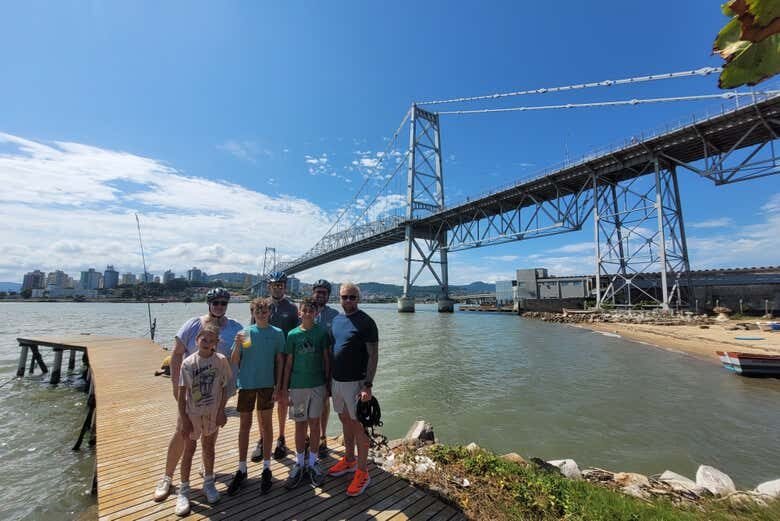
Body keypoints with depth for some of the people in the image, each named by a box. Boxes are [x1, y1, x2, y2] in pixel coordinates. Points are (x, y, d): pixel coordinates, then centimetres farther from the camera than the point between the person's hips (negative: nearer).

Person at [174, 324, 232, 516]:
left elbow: (224, 388, -4)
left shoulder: (220, 360, -11)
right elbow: (182, 394, -8)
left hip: (213, 413, 1)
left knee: (209, 448, 17)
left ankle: (208, 482, 38)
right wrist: (184, 419, -9)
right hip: (192, 413, -1)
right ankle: (184, 490, 30)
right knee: (189, 450, 11)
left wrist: (221, 411, -6)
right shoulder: (188, 363, -13)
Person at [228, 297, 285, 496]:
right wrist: (238, 345, -21)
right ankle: (241, 470, 27)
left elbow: (280, 361, 0)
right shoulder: (244, 333, -4)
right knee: (245, 425, 11)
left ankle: (266, 468, 25)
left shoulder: (277, 333, -5)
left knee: (266, 424, 10)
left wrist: (278, 387, -2)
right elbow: (234, 362, -3)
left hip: (267, 384, 0)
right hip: (246, 383, 1)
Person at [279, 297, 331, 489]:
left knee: (314, 424, 10)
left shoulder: (322, 332, -4)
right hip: (297, 386, 0)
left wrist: (328, 383, 2)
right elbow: (288, 364, 0)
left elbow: (326, 359, 1)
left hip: (317, 385, 0)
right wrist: (284, 390, 0)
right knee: (300, 425, 11)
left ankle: (312, 463, 28)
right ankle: (299, 464, 29)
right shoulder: (293, 335, -4)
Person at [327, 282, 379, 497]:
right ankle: (349, 460, 38)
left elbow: (373, 355, -15)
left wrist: (368, 385, -20)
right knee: (345, 421, 20)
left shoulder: (366, 322, -14)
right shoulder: (336, 319, 6)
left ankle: (362, 472, 20)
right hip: (336, 380, 6)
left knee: (358, 426, 4)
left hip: (355, 382, -6)